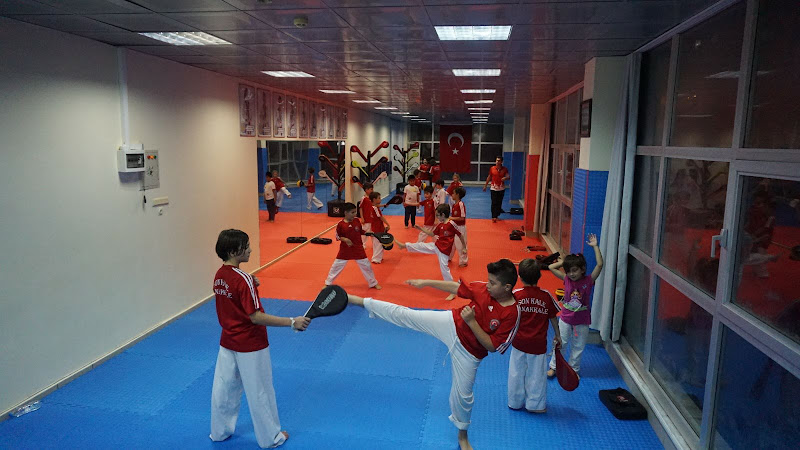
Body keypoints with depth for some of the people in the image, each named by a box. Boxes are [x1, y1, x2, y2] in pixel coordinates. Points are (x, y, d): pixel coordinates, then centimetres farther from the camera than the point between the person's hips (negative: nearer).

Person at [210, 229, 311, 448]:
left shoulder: (219, 275, 0)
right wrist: (292, 322, -30)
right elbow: (256, 317, -27)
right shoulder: (243, 279, -25)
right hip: (250, 346, -7)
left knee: (224, 387, 20)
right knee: (259, 391, 8)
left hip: (228, 342, 8)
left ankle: (219, 431, 38)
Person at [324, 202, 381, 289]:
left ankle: (373, 283, 24)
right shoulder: (341, 224, -13)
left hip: (358, 248, 2)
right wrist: (344, 239, -21)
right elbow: (338, 236, -4)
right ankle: (328, 283, 26)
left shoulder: (357, 220, -3)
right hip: (345, 249, -2)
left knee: (366, 265, 7)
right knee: (337, 265, 7)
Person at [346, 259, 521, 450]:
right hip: (450, 323, 3)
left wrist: (471, 322, -29)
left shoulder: (512, 314, -25)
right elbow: (456, 287, 1)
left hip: (467, 352, -2)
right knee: (403, 314, -1)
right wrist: (425, 282, 5)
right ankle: (358, 300, 13)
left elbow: (492, 346, -20)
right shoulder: (484, 288, -14)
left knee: (463, 393, 11)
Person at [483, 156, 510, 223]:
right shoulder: (492, 168, -1)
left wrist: (505, 178, -34)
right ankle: (494, 217, -6)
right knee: (494, 203, -7)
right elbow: (489, 178, 8)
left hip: (501, 188, 1)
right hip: (494, 188, -1)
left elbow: (508, 177, -10)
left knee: (499, 203, 9)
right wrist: (485, 186, 11)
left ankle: (497, 215, 21)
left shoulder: (504, 169, -2)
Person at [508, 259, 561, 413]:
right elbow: (553, 318, 1)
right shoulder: (546, 296, -9)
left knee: (517, 373, 15)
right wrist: (557, 336, 15)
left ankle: (515, 402, 30)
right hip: (538, 344, 0)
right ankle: (535, 404, 25)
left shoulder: (515, 295, -12)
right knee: (536, 374, 14)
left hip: (519, 342, 0)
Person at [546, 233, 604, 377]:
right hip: (566, 318, 1)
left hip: (582, 321, -1)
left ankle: (574, 369, 30)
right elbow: (551, 267, -7)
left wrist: (595, 246, -21)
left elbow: (600, 265, -22)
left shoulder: (588, 280, -12)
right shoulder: (566, 279, -7)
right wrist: (564, 261, -6)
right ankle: (553, 366, 27)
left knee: (578, 346, 13)